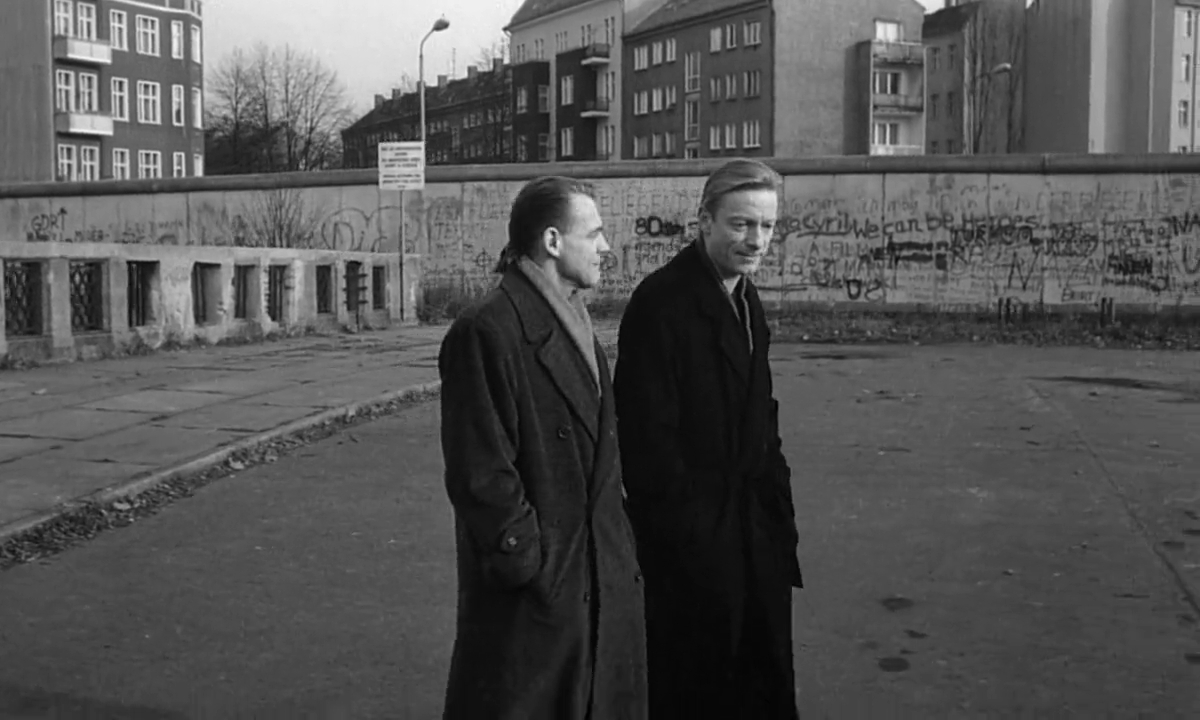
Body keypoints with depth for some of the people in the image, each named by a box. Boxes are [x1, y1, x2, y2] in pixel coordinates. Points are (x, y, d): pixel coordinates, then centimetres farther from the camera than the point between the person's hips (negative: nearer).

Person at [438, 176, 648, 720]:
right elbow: (480, 475, -19)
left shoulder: (575, 325, 13)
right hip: (533, 594, -8)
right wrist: (531, 566, -16)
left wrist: (621, 548, 13)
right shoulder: (486, 333, -17)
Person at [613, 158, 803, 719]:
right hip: (689, 534, -8)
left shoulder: (746, 300, 11)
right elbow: (647, 431, -18)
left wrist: (777, 500, 9)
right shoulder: (661, 301, -16)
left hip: (753, 526, 8)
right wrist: (686, 530, -18)